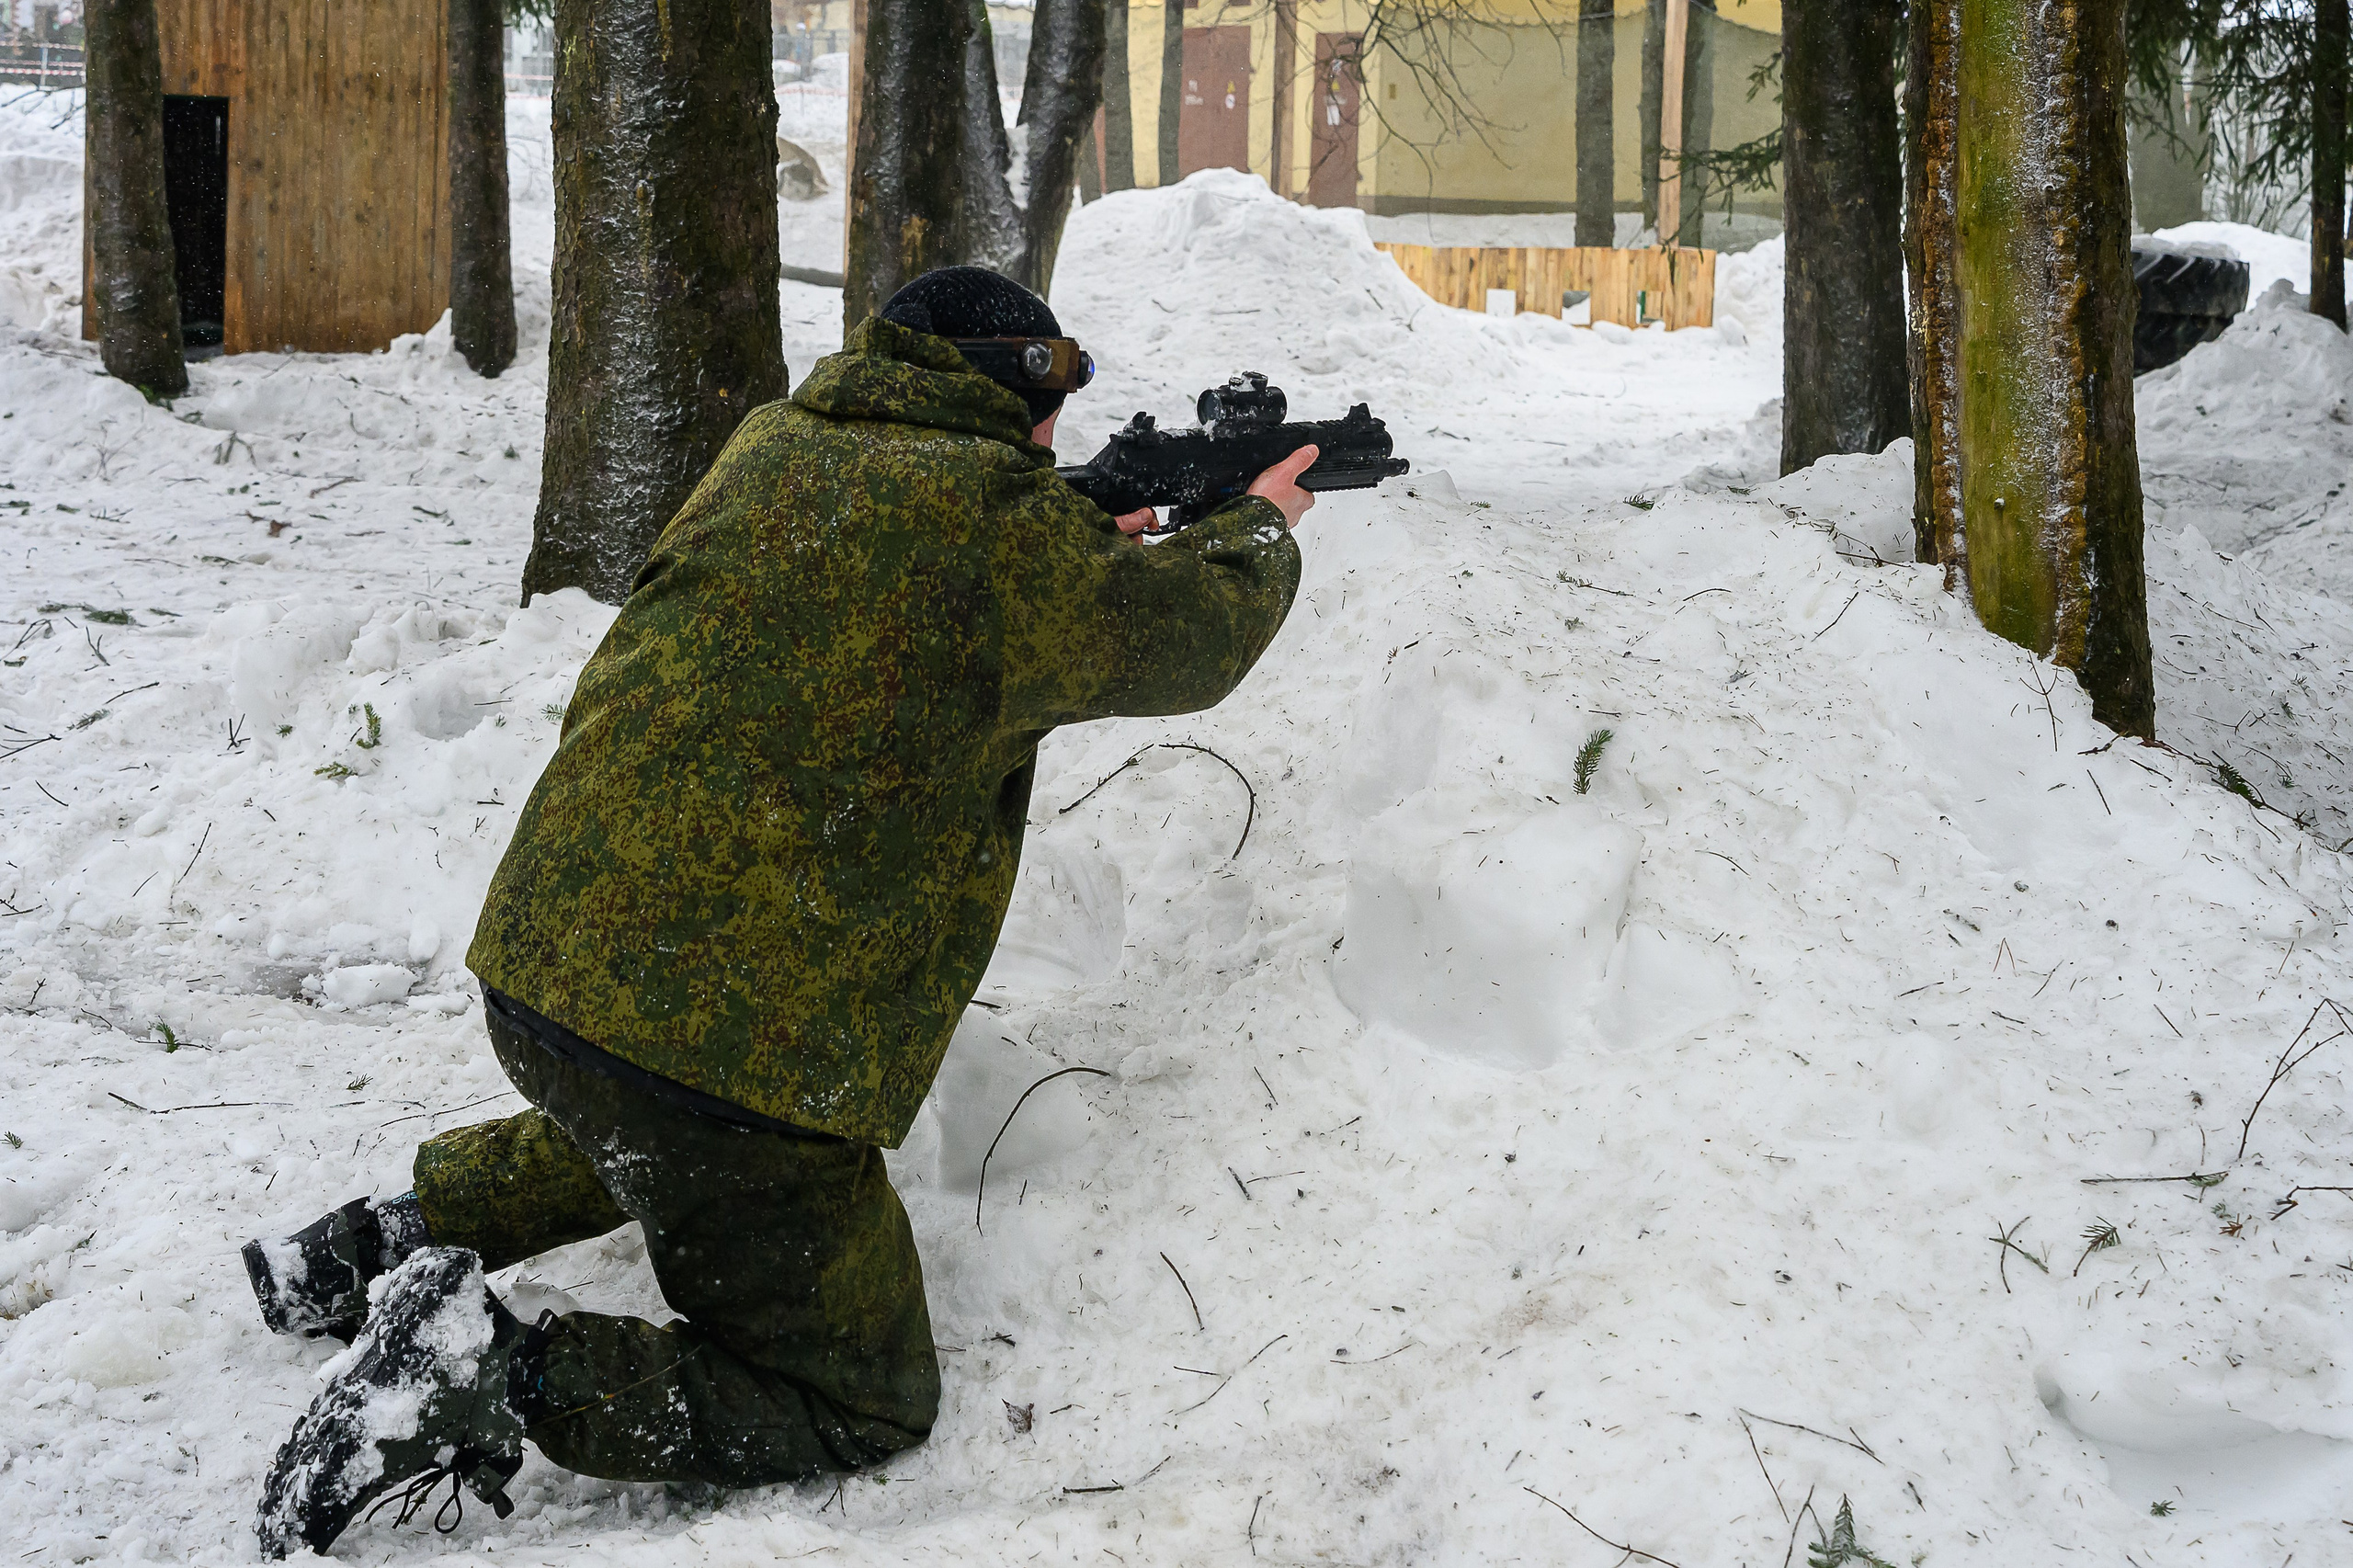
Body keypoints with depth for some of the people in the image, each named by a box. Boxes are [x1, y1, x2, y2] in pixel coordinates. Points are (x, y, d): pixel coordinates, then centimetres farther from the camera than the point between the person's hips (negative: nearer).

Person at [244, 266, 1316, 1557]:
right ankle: (502, 1373, -10)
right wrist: (1260, 529, 30)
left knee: (641, 1139, 42)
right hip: (741, 1045, -8)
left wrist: (1097, 549, 33)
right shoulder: (1009, 526, -9)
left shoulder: (772, 449, 11)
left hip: (533, 973, 8)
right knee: (857, 1406, 6)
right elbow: (1193, 637, 9)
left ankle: (402, 1235, 26)